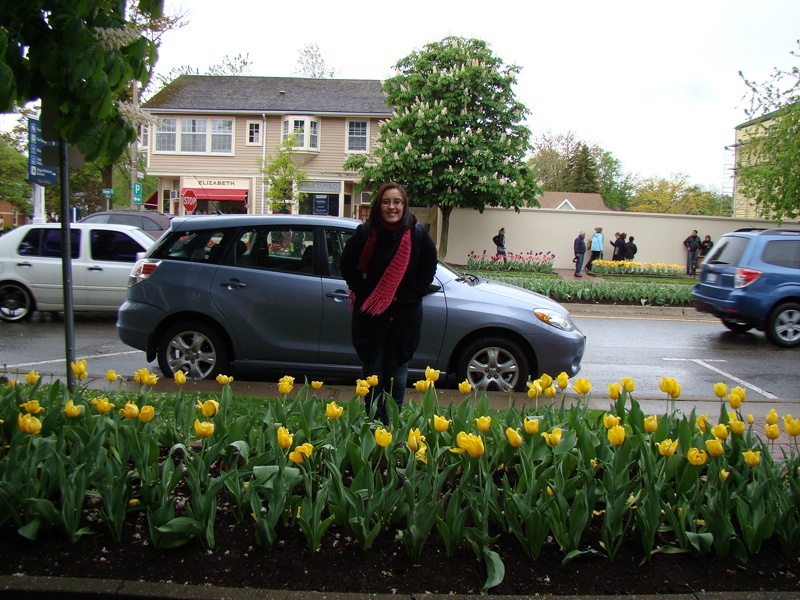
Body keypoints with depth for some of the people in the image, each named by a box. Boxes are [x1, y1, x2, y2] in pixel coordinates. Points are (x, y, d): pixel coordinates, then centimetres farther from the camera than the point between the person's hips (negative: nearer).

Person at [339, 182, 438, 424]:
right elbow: (346, 265, 3)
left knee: (398, 368, 9)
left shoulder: (417, 234, -7)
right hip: (369, 312, 0)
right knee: (372, 368, 9)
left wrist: (414, 292, -1)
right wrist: (362, 291, -2)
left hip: (405, 313, 1)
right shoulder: (365, 233, -9)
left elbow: (429, 266, 7)